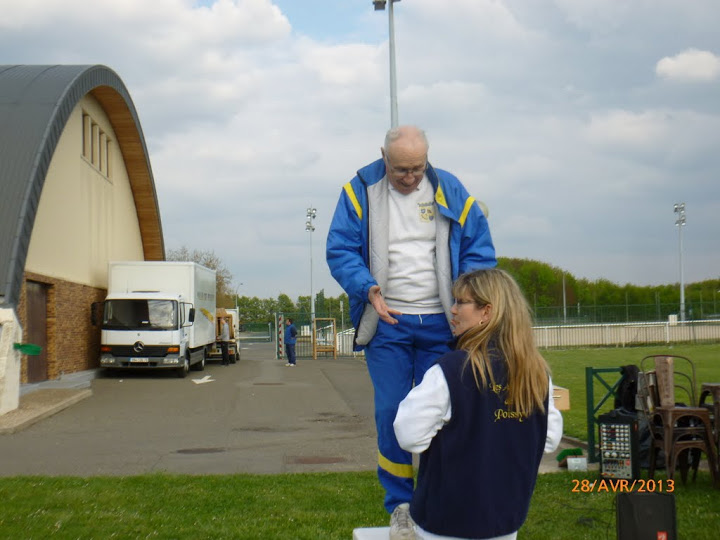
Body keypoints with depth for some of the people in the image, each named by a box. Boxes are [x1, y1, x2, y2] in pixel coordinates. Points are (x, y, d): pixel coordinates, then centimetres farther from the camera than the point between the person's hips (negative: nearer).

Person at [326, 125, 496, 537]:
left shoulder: (450, 191, 4)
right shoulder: (360, 192, 0)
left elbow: (479, 248, 6)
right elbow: (340, 250, -2)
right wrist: (367, 289, -19)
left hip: (441, 322, 1)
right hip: (386, 322, -1)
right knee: (391, 413, -2)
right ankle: (400, 505, 13)